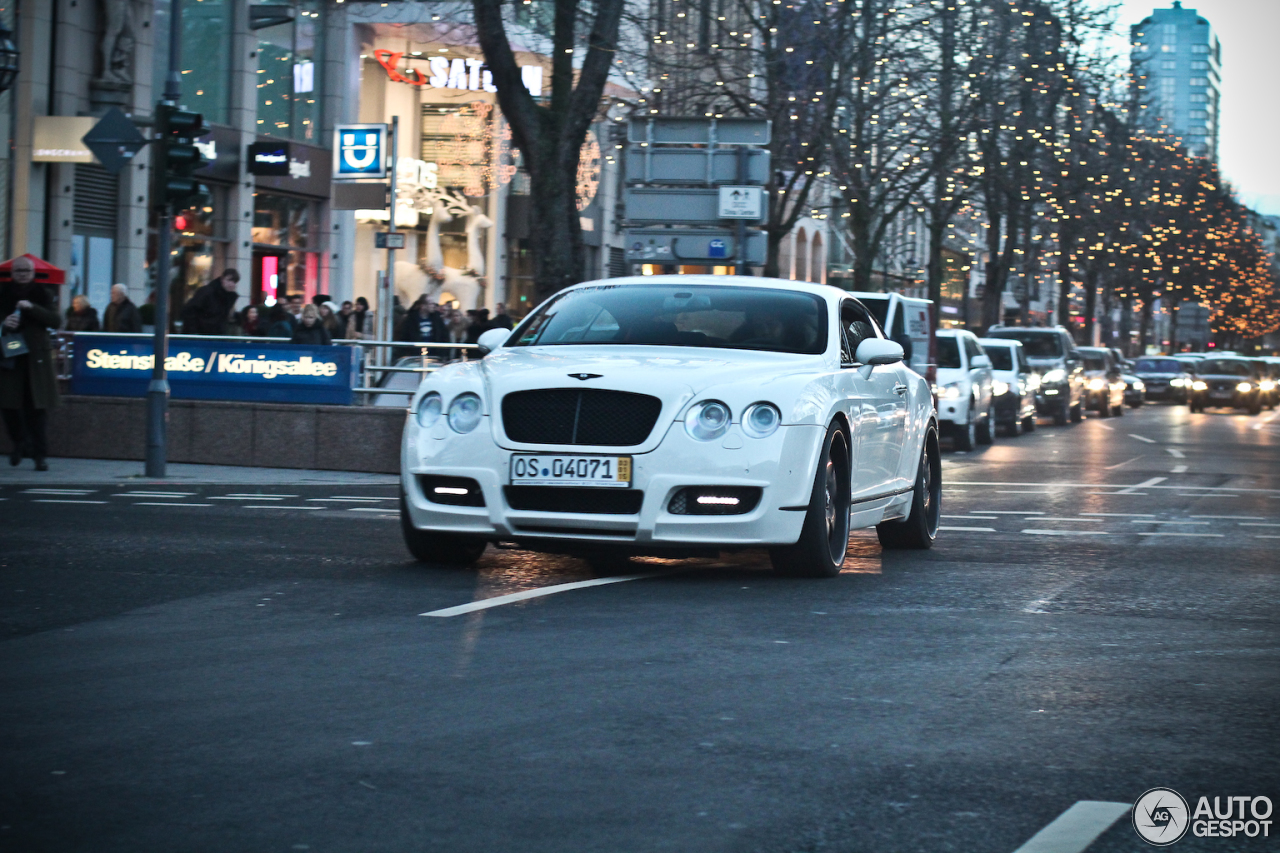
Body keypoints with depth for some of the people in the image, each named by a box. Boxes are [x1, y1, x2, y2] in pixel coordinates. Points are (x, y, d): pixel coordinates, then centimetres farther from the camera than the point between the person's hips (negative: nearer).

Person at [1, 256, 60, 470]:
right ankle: (19, 441, 22)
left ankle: (39, 454, 1)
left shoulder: (42, 295, 5)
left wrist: (32, 308, -18)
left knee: (35, 409, -3)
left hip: (35, 358, -1)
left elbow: (54, 321, -5)